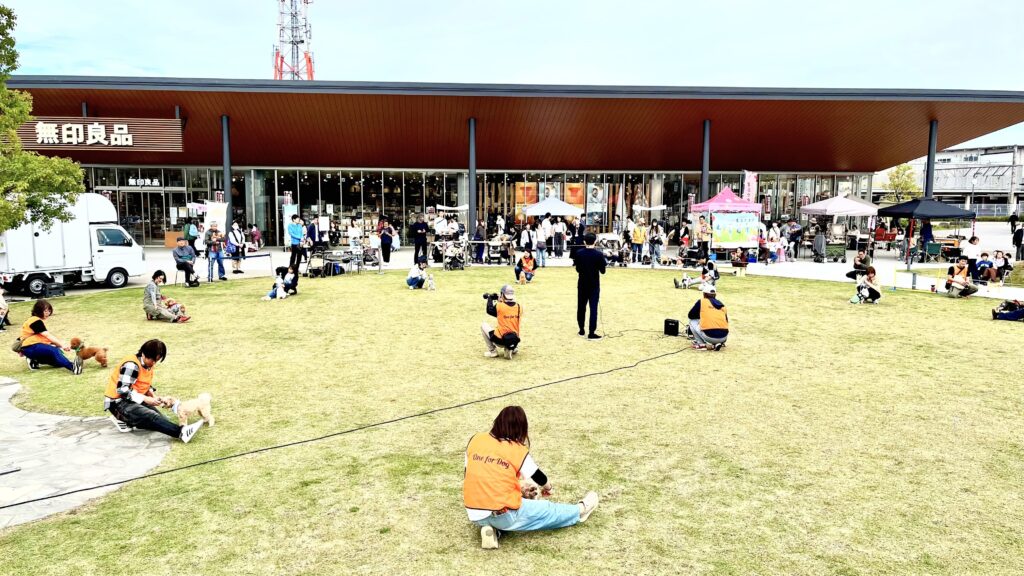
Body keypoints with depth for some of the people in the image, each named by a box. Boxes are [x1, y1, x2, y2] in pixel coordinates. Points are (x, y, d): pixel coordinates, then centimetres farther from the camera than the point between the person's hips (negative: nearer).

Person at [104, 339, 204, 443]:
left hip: (135, 400, 9)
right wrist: (146, 399, -26)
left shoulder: (149, 365, 6)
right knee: (151, 416, -31)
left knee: (157, 415, -14)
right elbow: (122, 390, -25)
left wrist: (155, 397, -7)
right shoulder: (131, 365, -20)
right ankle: (181, 432, -52)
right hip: (118, 402, -9)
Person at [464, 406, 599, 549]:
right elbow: (539, 477, 6)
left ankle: (489, 527, 10)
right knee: (547, 509, 18)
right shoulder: (518, 450, -9)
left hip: (474, 515, 4)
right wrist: (548, 488, 29)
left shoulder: (475, 440, 0)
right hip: (505, 517, -4)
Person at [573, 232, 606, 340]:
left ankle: (581, 330, 23)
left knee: (581, 307, 15)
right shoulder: (599, 255, -14)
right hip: (594, 285, -3)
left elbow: (577, 269, 1)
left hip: (582, 284, 3)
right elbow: (602, 271, -7)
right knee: (593, 308, -2)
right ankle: (591, 333, -6)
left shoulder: (579, 253, -6)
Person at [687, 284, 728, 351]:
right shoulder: (721, 304, 18)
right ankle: (718, 343, 11)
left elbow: (690, 316, 17)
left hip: (709, 336, -5)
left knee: (692, 321, 17)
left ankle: (702, 344, 3)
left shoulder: (701, 302, 7)